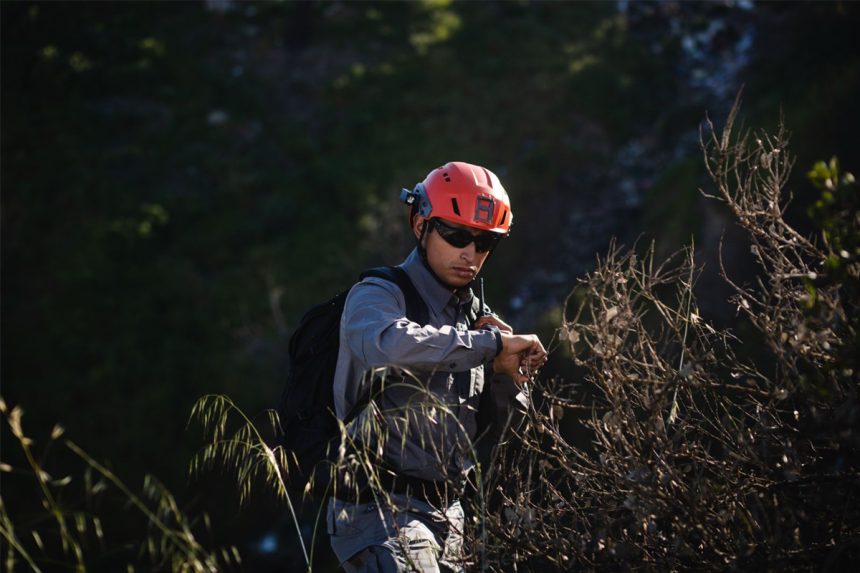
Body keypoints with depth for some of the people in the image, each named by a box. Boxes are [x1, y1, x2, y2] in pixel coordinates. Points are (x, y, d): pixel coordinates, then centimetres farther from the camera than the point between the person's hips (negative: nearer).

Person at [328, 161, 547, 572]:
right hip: (380, 509, -8)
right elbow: (386, 344, -33)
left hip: (447, 512, 8)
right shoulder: (376, 295, -6)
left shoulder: (475, 315, 15)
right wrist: (491, 342, -25)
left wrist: (508, 376, -3)